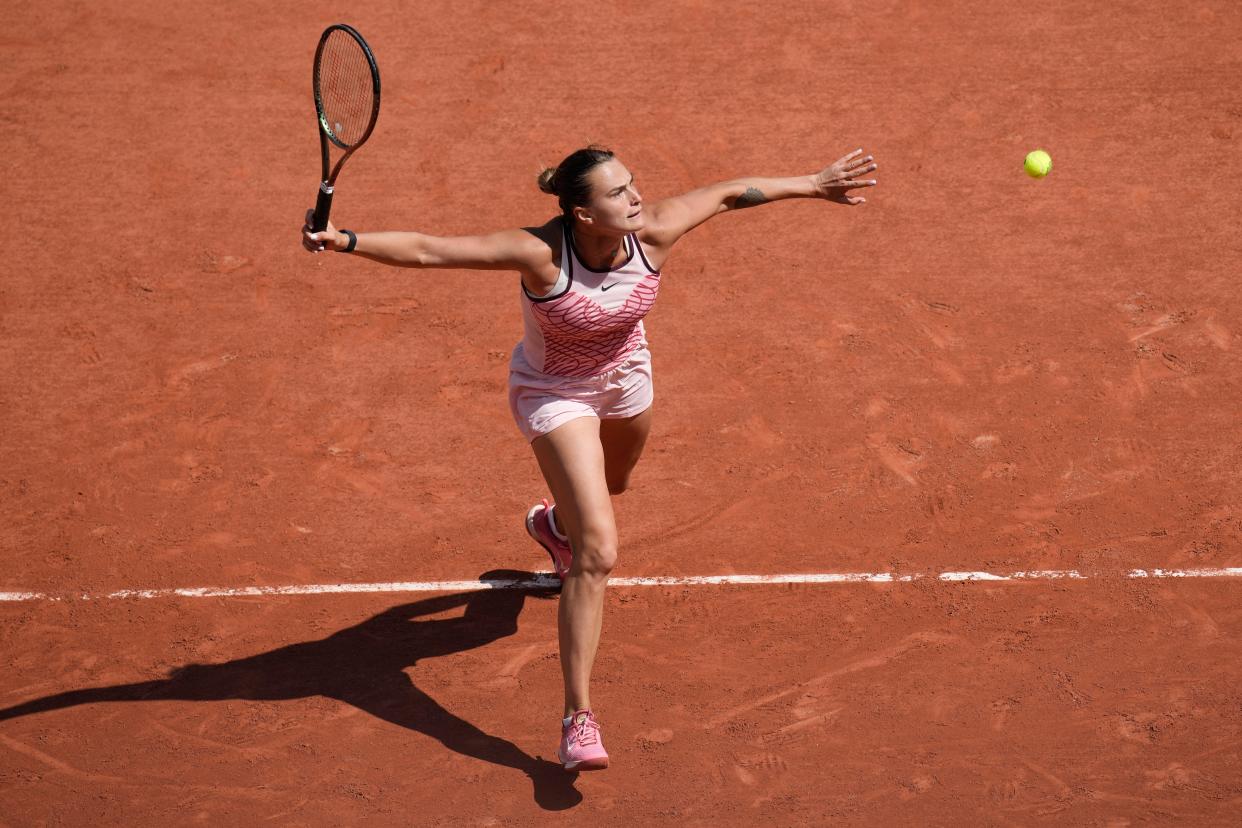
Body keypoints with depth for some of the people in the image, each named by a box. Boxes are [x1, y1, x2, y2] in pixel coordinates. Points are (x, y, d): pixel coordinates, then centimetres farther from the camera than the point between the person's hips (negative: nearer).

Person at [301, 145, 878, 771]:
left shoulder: (653, 233, -27)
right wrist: (348, 241, -50)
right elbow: (427, 250, -39)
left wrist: (814, 184, -2)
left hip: (625, 378, 6)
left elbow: (731, 193, -10)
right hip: (553, 393, -6)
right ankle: (578, 719, -11)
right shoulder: (541, 254, -38)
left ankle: (554, 523, 75)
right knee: (598, 554, -17)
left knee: (611, 483, 37)